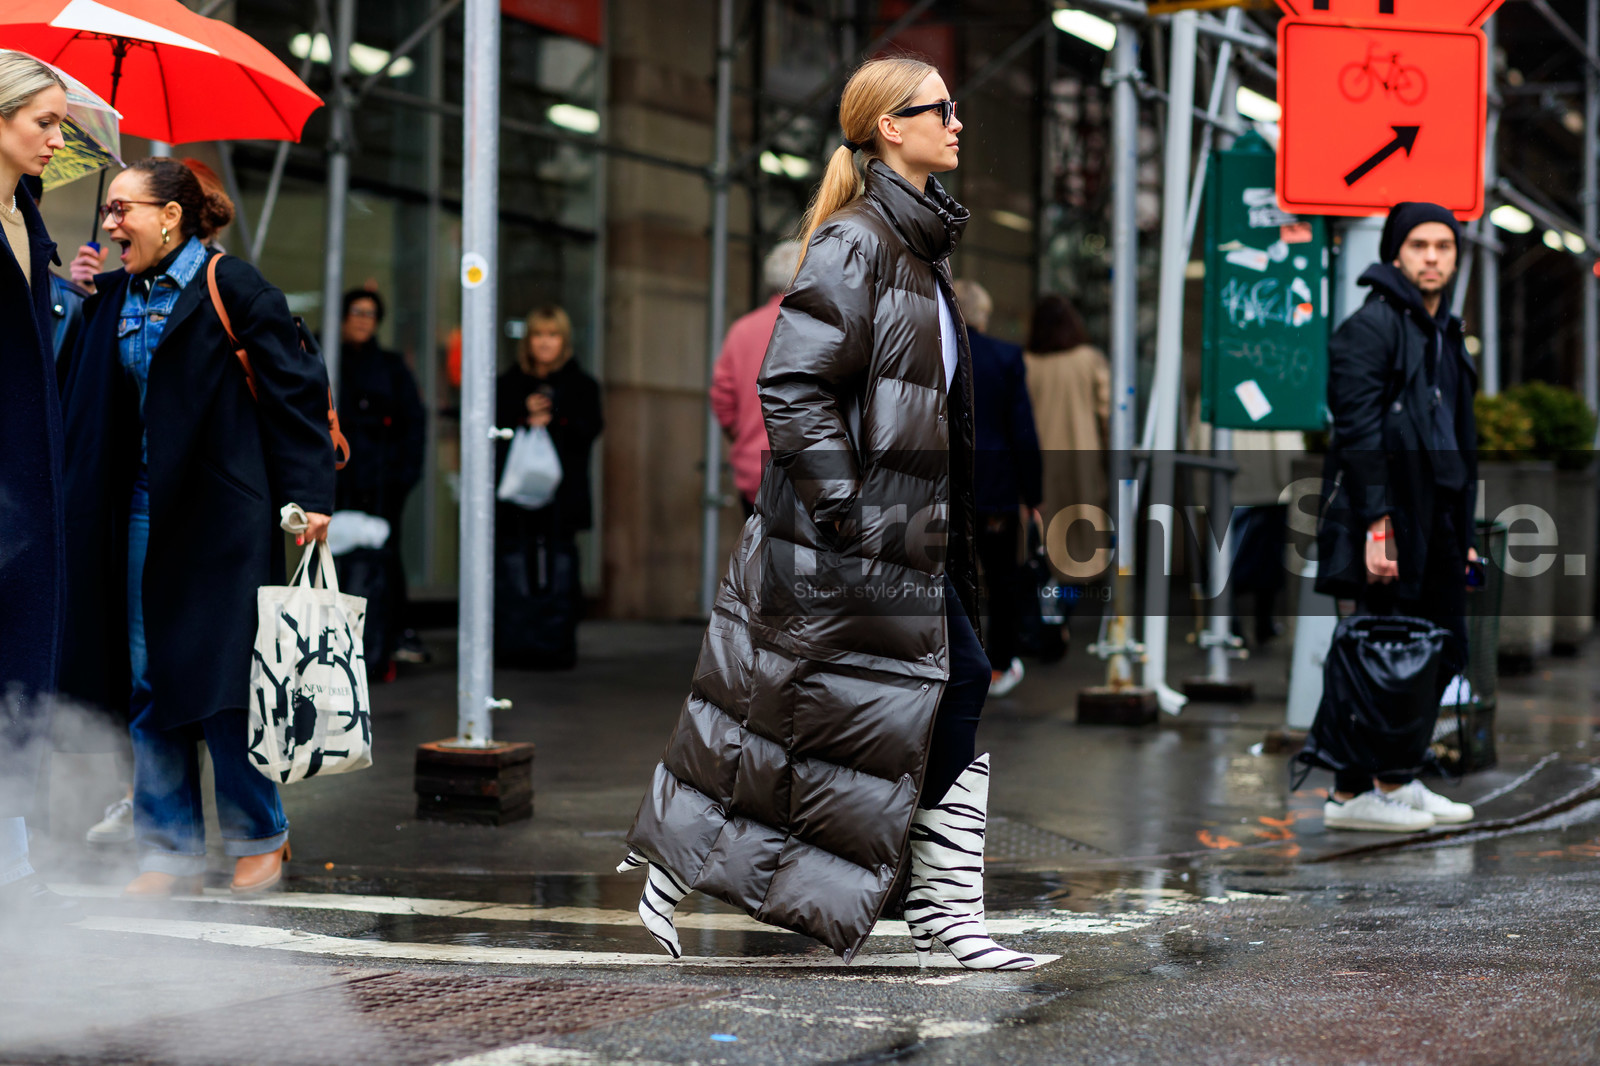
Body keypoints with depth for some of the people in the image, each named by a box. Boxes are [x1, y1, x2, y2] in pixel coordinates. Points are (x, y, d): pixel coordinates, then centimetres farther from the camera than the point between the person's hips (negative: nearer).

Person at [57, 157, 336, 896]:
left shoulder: (233, 289, -5)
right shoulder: (110, 301, 13)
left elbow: (296, 389, -7)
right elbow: (77, 397, 15)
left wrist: (308, 494, -13)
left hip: (222, 519, -6)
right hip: (139, 516, 6)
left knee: (220, 680, -5)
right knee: (148, 686, 5)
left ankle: (259, 839, 11)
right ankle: (171, 850, 12)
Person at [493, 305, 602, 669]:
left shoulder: (582, 386, 9)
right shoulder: (508, 384, 13)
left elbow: (589, 430, -3)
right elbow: (490, 427, 1)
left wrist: (551, 422, -14)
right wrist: (525, 417, -13)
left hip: (562, 495, -1)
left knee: (559, 570, -5)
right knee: (515, 569, -3)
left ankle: (557, 645, -1)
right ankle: (516, 644, 2)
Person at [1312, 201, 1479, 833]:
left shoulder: (1446, 334, 19)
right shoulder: (1371, 326, -9)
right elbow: (1359, 434, -16)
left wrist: (1464, 532, 20)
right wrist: (1375, 525, -22)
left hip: (1439, 519, 9)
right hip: (1393, 517, -9)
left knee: (1443, 652, 10)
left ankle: (1398, 779, 20)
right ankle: (1351, 793, 1)